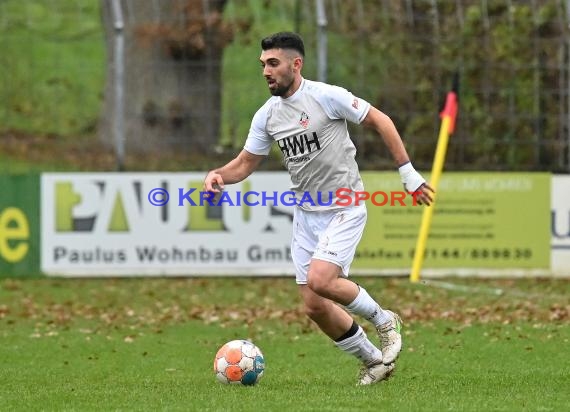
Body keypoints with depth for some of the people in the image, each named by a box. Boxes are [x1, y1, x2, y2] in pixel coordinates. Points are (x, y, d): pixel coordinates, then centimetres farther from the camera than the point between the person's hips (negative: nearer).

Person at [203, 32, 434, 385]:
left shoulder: (327, 97, -14)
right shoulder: (267, 115, 4)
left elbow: (380, 121, -6)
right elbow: (246, 163, 12)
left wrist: (408, 172, -6)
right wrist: (218, 175, -11)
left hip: (344, 210, -7)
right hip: (306, 214, 7)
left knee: (320, 280, -26)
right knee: (314, 306, 3)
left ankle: (383, 320, 1)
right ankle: (374, 361, 22)